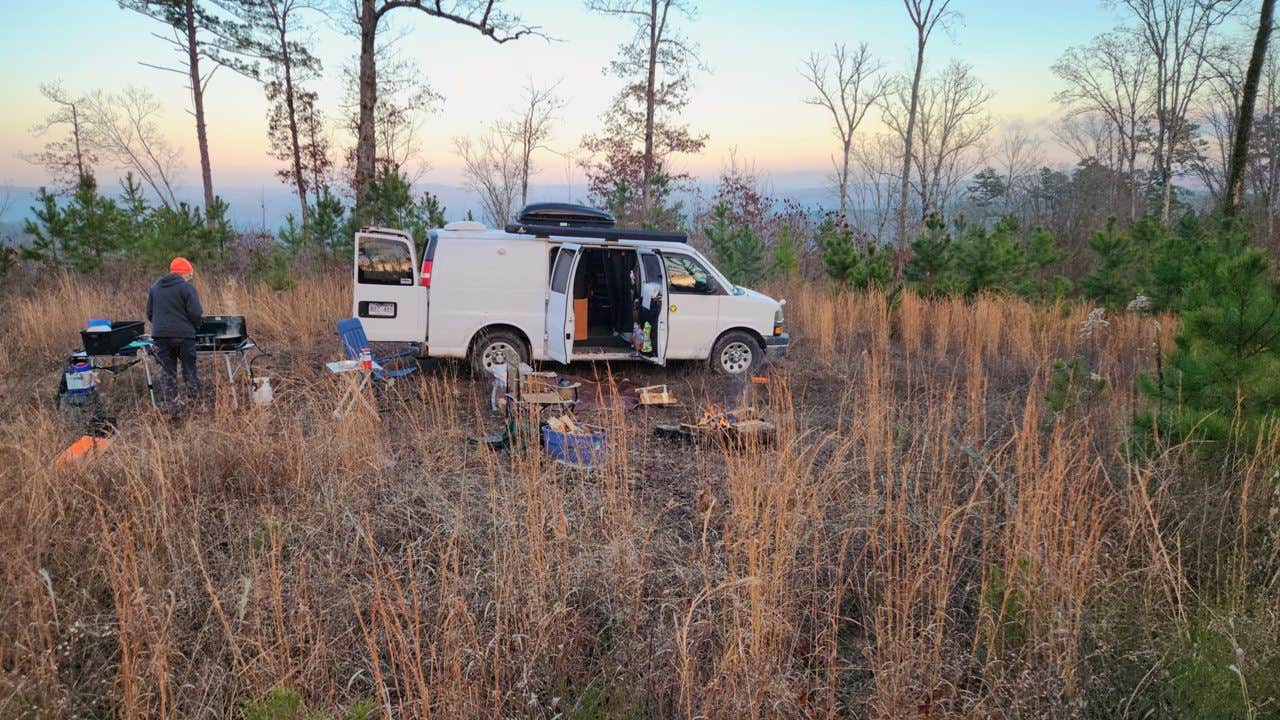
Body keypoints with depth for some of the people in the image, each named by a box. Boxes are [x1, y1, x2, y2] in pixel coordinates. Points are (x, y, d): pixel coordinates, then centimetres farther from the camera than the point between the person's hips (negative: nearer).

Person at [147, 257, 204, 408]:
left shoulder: (155, 287, 12)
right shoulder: (187, 288, -6)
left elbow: (149, 313, 16)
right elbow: (195, 313, -11)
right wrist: (194, 327, 7)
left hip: (160, 335, 4)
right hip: (183, 334, -4)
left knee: (167, 371, 8)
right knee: (189, 369, 5)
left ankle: (169, 405, 7)